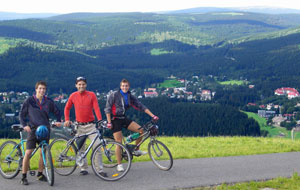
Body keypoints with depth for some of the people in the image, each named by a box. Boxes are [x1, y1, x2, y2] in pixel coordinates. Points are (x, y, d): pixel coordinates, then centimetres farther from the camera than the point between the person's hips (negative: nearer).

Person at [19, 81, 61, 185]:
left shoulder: (49, 101, 4)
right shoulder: (29, 101, -2)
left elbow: (57, 112, 19)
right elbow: (22, 114, 3)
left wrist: (58, 121, 3)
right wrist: (24, 125, -10)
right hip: (33, 129, -3)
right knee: (28, 153, -10)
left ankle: (40, 174, 21)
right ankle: (24, 176, -1)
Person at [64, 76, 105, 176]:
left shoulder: (91, 95, -1)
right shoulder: (73, 96, 4)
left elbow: (96, 108, -9)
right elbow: (67, 108, 16)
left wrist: (100, 120, -23)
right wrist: (67, 120, 4)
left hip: (90, 125, -2)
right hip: (79, 126, 2)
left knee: (97, 145, -11)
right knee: (80, 148, 5)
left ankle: (100, 169, -6)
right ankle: (83, 168, 17)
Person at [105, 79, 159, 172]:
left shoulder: (130, 97, 3)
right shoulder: (114, 95, -10)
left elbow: (141, 106, 0)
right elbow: (107, 109, -10)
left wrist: (152, 115, -8)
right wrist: (109, 122, -16)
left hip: (124, 118, 5)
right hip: (115, 120, -5)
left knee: (140, 130, -11)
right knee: (119, 142, -8)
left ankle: (136, 150, 9)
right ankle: (119, 165, 3)